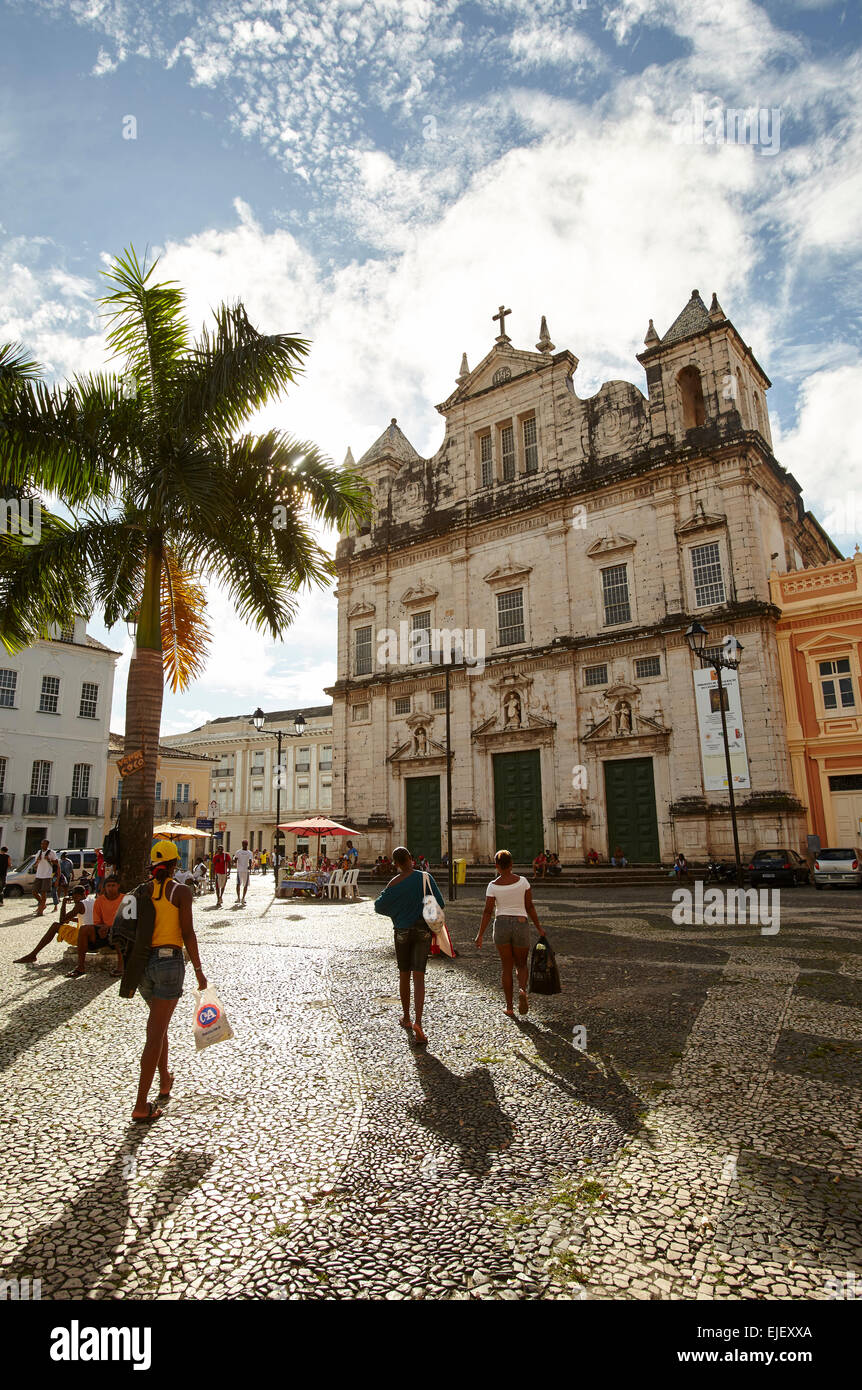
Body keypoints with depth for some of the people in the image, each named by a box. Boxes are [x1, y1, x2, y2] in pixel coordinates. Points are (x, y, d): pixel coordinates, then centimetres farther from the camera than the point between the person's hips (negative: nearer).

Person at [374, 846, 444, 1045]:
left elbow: (379, 906, 0)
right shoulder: (425, 877, -8)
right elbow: (439, 903, -3)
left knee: (404, 975, 18)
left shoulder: (394, 884, -10)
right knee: (419, 978, 0)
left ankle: (406, 1017, 32)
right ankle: (418, 1022, -15)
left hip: (402, 931, 0)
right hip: (423, 931, 0)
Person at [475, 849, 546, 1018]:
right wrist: (538, 927, 11)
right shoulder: (522, 881, -4)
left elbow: (487, 912, -6)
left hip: (501, 924, 0)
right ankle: (522, 990, -13)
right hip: (521, 924, 0)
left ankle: (509, 1007, 13)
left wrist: (480, 935, 0)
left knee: (506, 967, 12)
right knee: (521, 964, 17)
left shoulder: (493, 886, -6)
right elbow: (530, 907, 0)